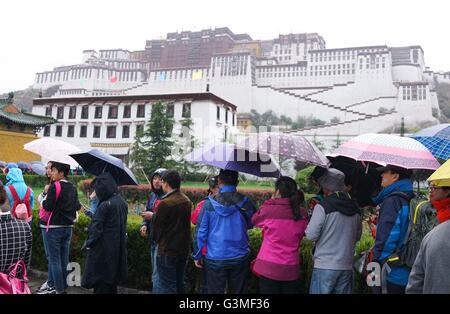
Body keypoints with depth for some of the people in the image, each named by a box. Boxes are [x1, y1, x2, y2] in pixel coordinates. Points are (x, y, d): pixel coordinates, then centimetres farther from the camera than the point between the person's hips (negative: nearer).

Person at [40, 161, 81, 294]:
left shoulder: (54, 186, -14)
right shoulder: (72, 188, 6)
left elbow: (48, 207, -17)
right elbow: (77, 206, 12)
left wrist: (43, 199, 2)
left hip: (54, 228, -7)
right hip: (68, 227, 7)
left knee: (54, 260, 1)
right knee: (64, 260, 14)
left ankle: (60, 289, 2)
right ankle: (64, 287, 20)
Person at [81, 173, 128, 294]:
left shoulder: (104, 205, -19)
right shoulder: (122, 203, 3)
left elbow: (96, 227, -17)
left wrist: (89, 244, -7)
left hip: (103, 249, -7)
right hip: (118, 247, 7)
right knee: (112, 278, 18)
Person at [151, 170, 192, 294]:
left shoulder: (165, 203, -19)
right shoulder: (187, 201, 3)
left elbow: (157, 226, -10)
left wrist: (157, 240, 11)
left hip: (167, 251, -7)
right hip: (183, 249, 7)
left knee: (167, 287, 2)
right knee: (179, 285, 18)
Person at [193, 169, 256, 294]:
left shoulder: (209, 204, -10)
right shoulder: (245, 202, -6)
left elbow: (201, 232, -6)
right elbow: (250, 225, 12)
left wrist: (197, 255, 4)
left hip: (215, 259, -1)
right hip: (240, 258, 1)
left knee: (214, 290, 11)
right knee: (237, 291, 15)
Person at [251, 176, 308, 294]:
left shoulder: (268, 210, -13)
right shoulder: (302, 214, -3)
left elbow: (254, 220, 7)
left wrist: (270, 201, 10)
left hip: (269, 268, -2)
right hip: (291, 268, 3)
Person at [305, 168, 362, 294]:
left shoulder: (323, 206, -12)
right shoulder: (355, 209, 7)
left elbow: (311, 235, -13)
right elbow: (357, 236, 17)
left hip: (324, 266, -5)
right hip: (347, 266, 6)